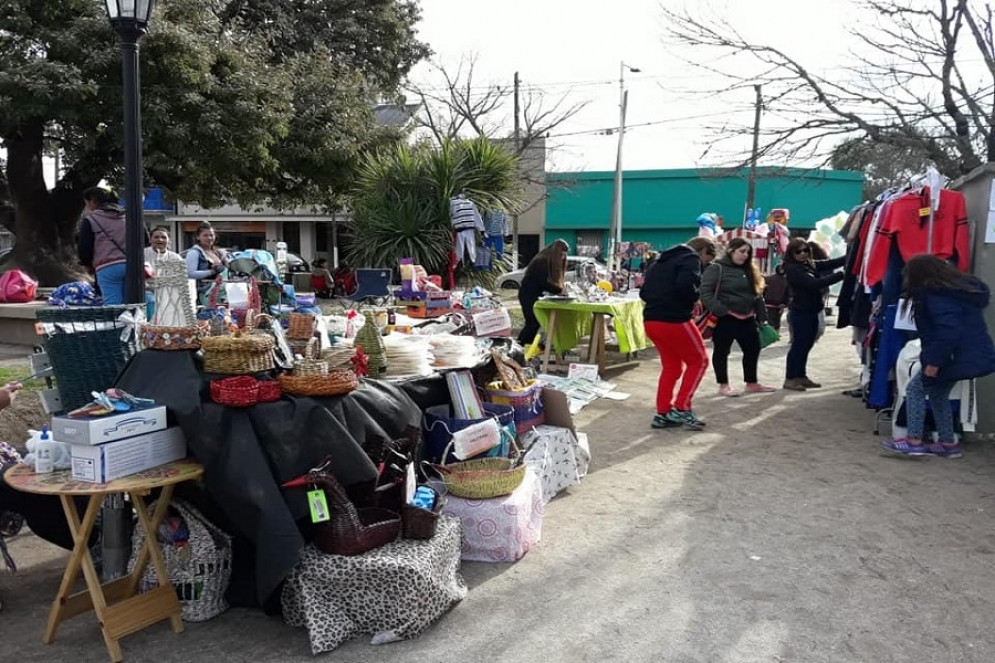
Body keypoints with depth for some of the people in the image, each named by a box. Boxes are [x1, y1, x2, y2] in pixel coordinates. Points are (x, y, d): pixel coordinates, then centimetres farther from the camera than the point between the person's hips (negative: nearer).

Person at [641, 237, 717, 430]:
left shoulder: (663, 261, 23)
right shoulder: (691, 259, -2)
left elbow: (644, 292, 20)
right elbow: (685, 285, -23)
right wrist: (694, 299, -4)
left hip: (651, 320, 8)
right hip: (673, 320, -8)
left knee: (671, 366, 19)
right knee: (699, 360, 9)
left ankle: (663, 414, 17)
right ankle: (681, 408, 4)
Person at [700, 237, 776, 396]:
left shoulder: (748, 271, 15)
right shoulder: (716, 269, -9)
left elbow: (756, 295, 19)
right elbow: (705, 294, -17)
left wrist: (761, 315, 13)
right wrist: (720, 311, -22)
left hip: (746, 318, 8)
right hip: (724, 318, -8)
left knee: (753, 349, 11)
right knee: (721, 351, 3)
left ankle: (752, 383, 24)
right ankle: (724, 385, 13)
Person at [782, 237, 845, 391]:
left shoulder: (810, 264, 11)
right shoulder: (792, 269, -14)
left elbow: (830, 263, 1)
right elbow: (814, 284, -23)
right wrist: (840, 275, -26)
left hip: (812, 312, 8)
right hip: (800, 313, -8)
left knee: (806, 345, 13)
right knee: (799, 345, -4)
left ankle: (801, 376, 21)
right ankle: (790, 379, 3)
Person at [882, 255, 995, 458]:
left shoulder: (937, 297, -19)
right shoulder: (964, 287, 12)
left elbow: (948, 331, -27)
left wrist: (934, 361, -22)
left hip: (958, 356, -9)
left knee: (915, 389, 0)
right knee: (938, 393, 20)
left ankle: (914, 441, 0)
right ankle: (948, 443, 23)